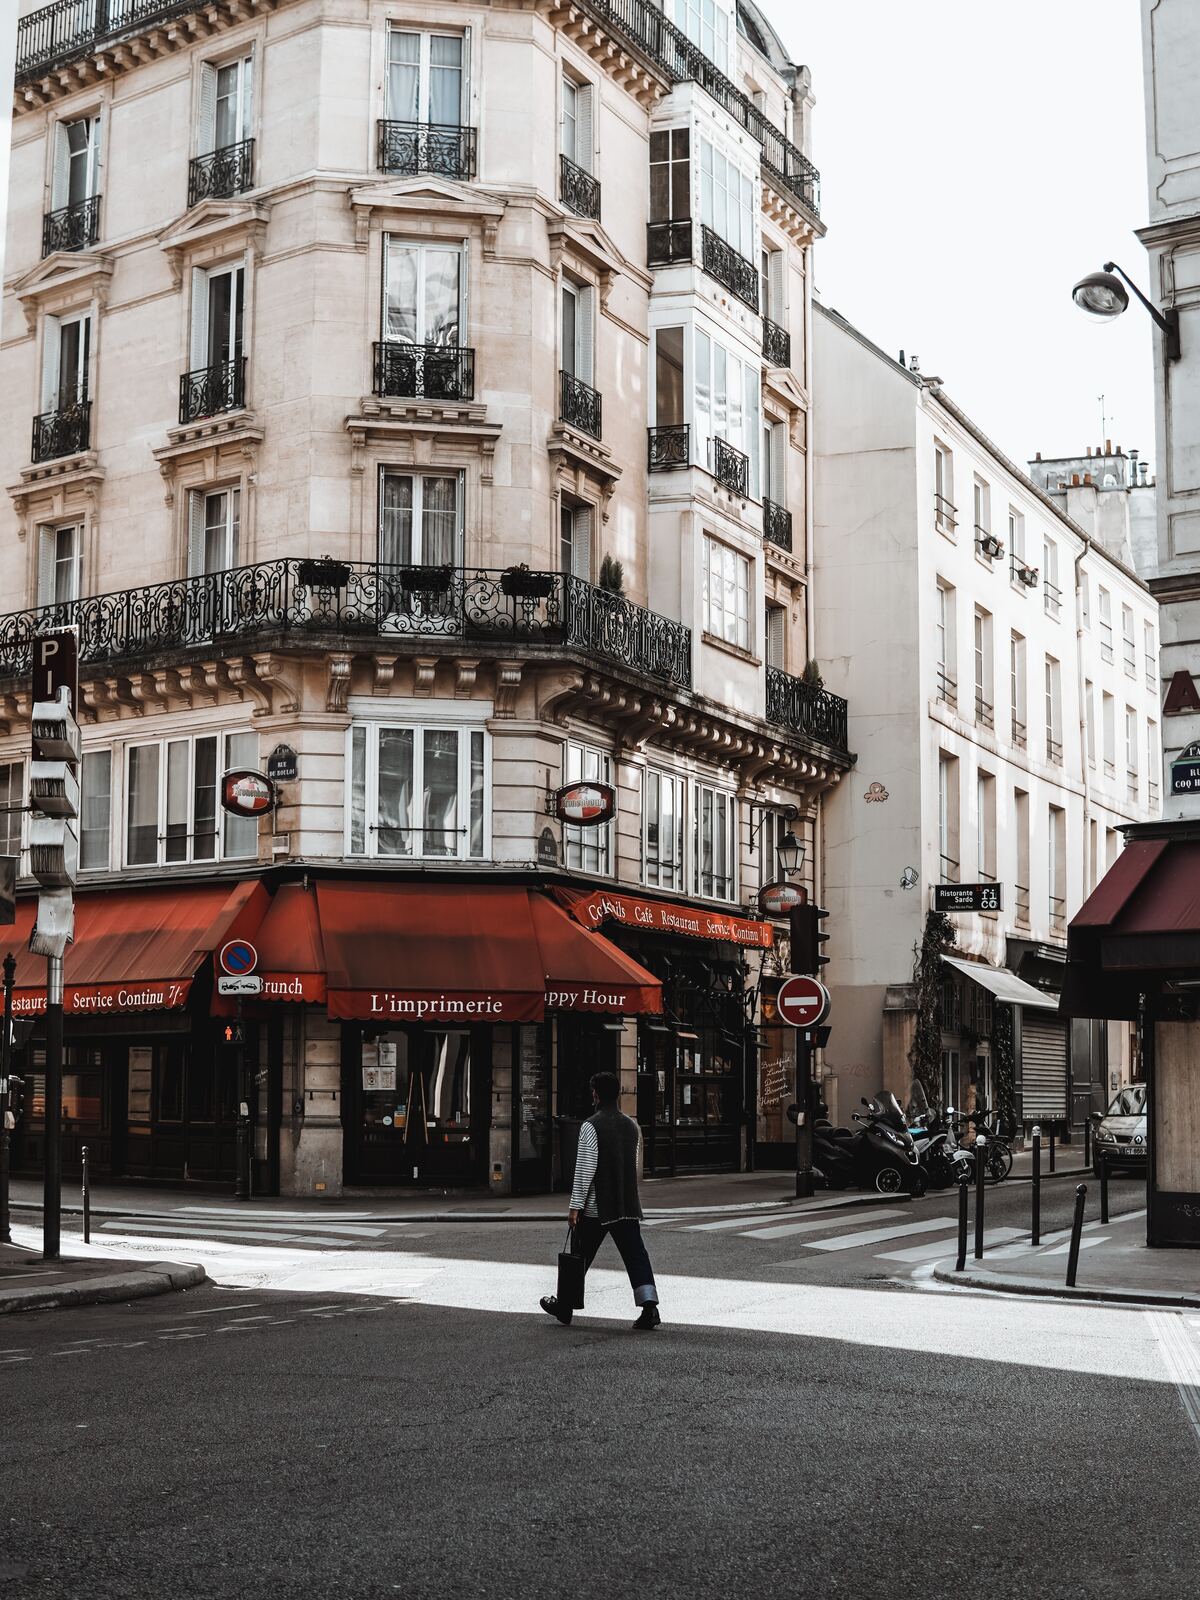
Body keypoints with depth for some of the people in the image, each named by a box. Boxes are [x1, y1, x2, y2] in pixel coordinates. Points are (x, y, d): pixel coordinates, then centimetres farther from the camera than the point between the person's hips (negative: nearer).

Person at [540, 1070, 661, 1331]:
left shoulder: (591, 1126, -12)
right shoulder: (632, 1126, 8)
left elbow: (584, 1169, -15)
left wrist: (575, 1206, -12)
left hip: (596, 1207, -5)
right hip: (628, 1204, 5)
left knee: (580, 1257, 10)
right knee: (635, 1255, 1)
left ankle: (564, 1306, 24)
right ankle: (649, 1307, -13)